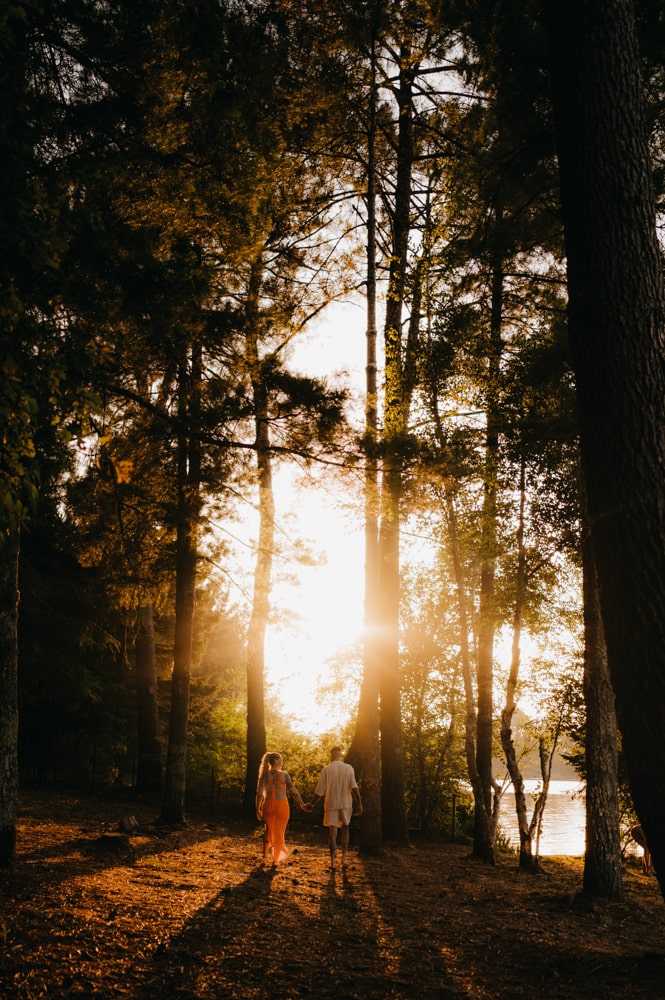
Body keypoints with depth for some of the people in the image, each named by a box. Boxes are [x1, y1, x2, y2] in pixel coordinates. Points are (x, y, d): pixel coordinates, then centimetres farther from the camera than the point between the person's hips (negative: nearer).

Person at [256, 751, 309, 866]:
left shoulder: (264, 775, -1)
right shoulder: (284, 775, -8)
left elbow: (259, 793, -2)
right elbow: (293, 790, -13)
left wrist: (258, 809, 6)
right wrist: (301, 804, -12)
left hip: (268, 805, 3)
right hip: (281, 805, -2)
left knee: (268, 829, 26)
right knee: (279, 832, 11)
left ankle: (265, 854, 26)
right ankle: (276, 859, 15)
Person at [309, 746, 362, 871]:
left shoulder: (326, 769, -3)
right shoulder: (348, 768, -2)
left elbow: (319, 791, -4)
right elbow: (354, 787, -11)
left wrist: (311, 804, 6)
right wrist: (359, 803, -10)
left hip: (331, 805, -1)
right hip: (345, 804, 1)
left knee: (332, 832, 3)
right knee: (344, 830, 17)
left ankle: (333, 861, -1)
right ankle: (344, 858, 14)